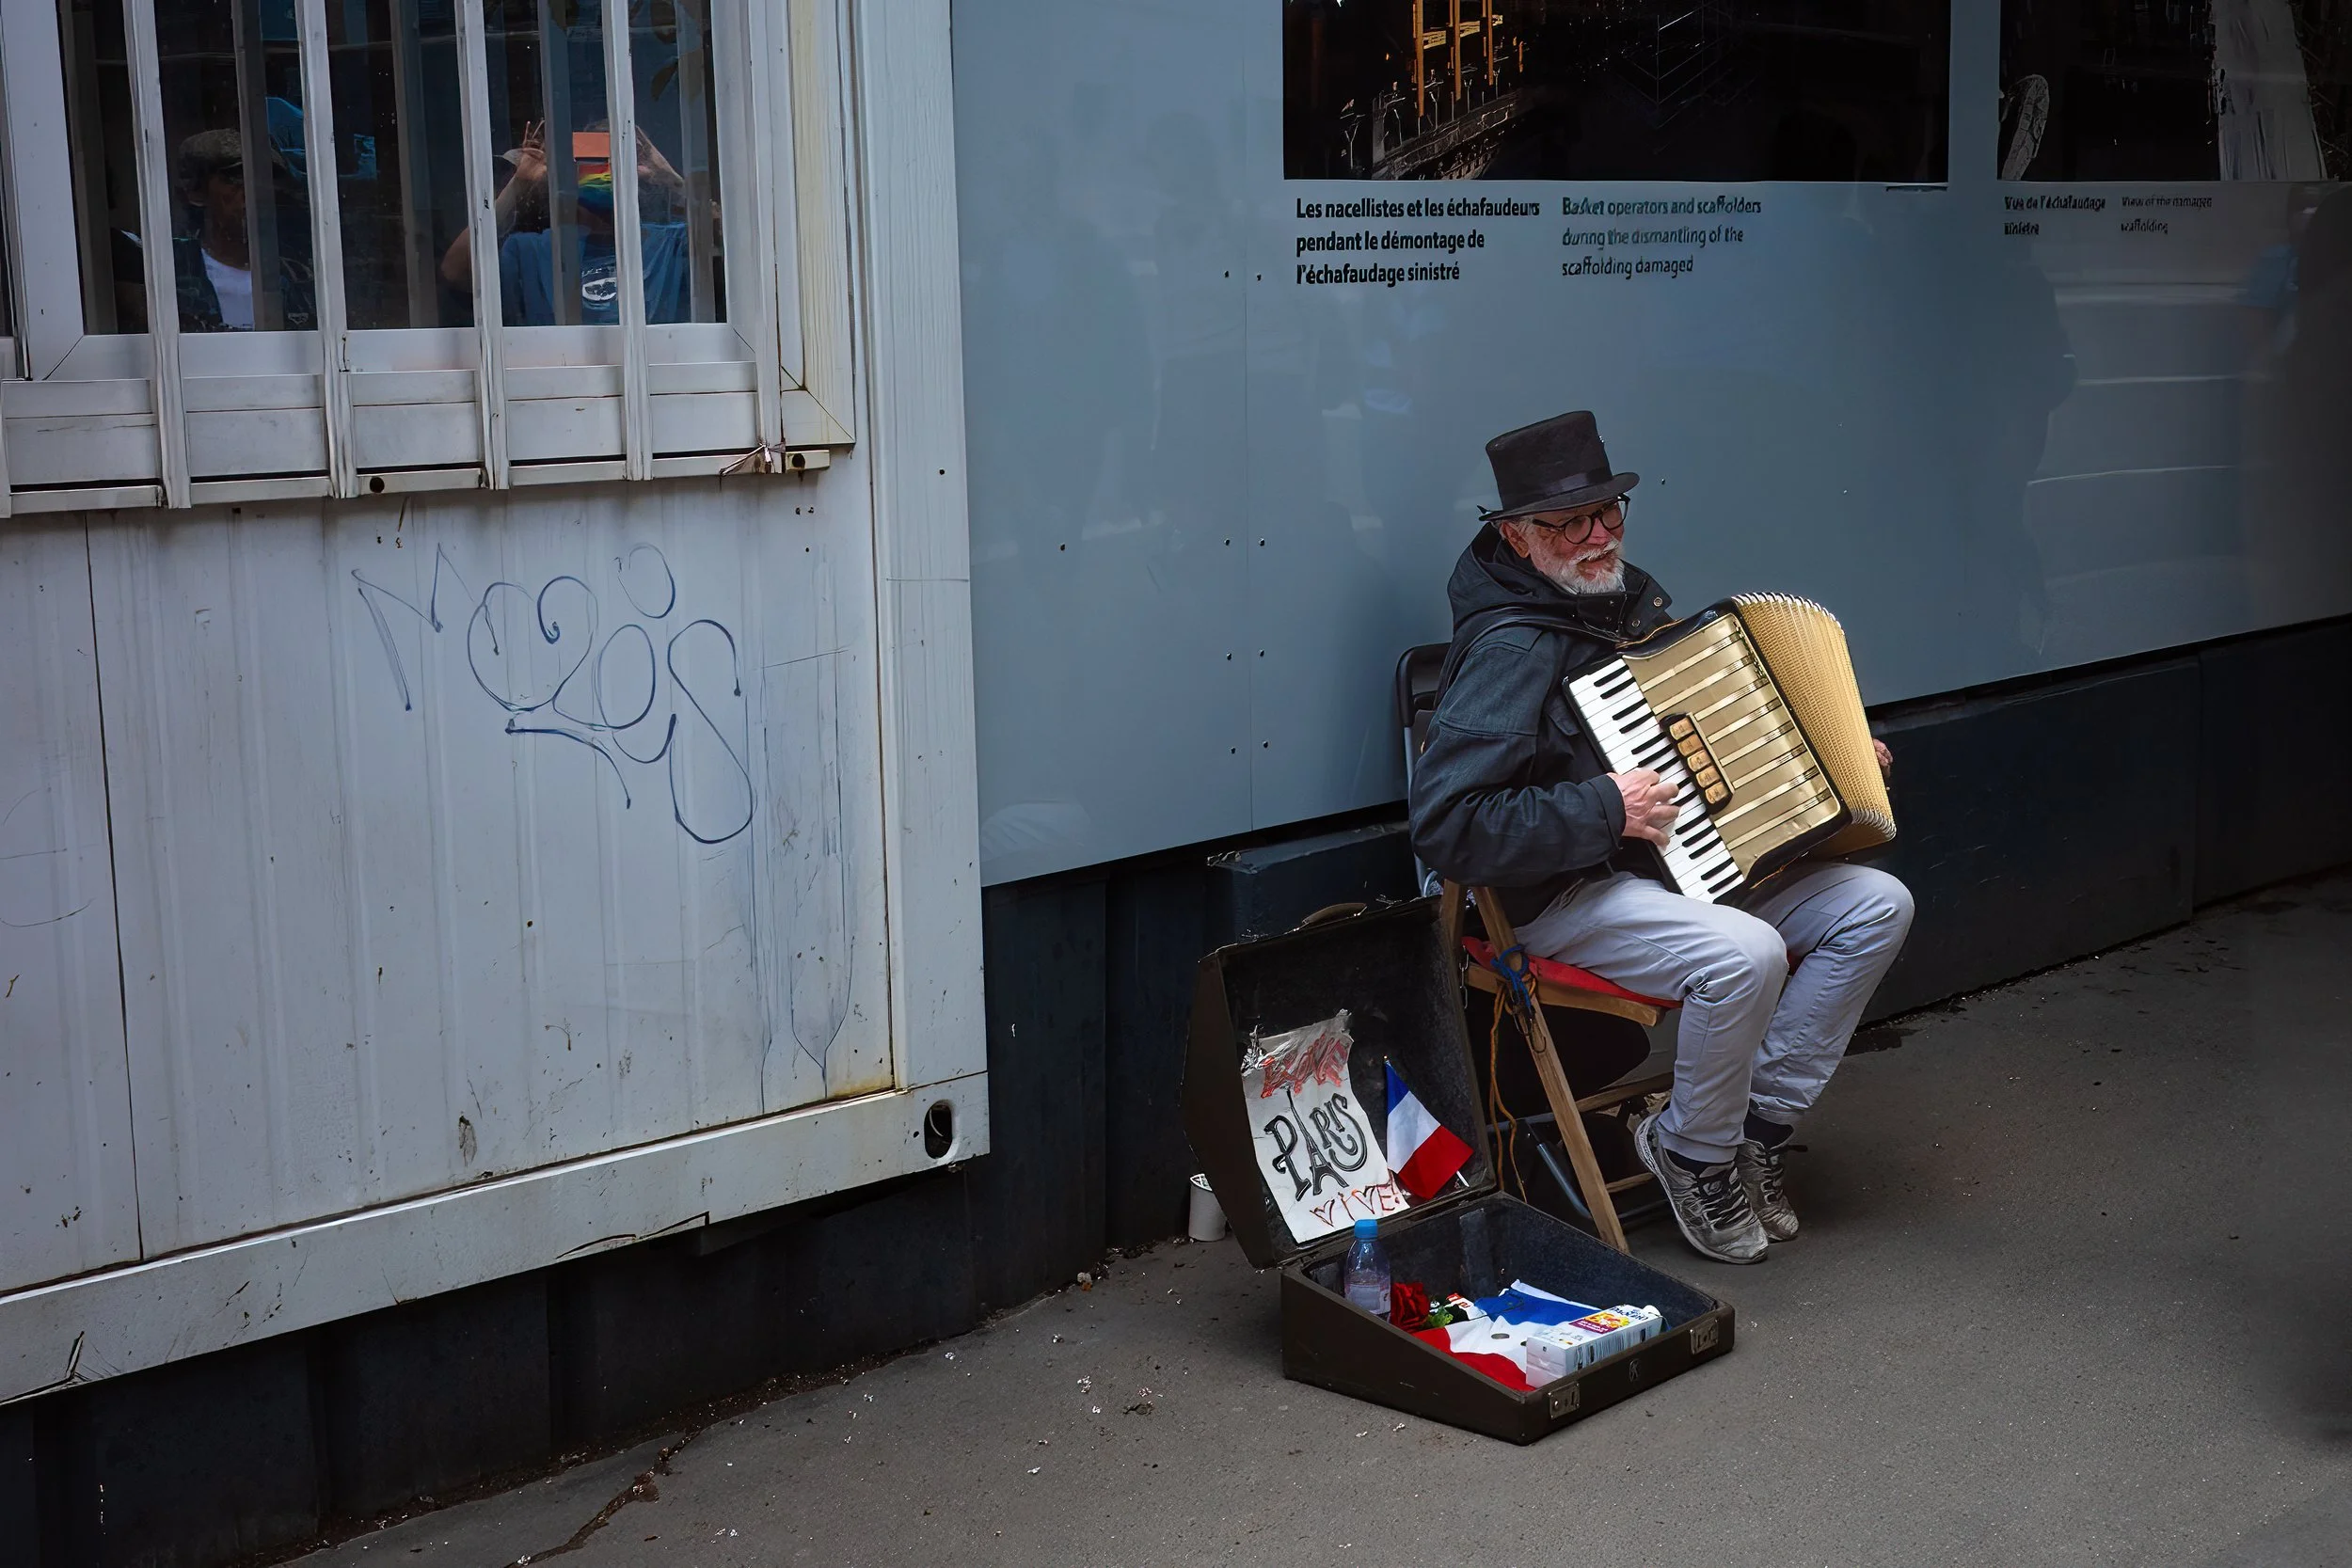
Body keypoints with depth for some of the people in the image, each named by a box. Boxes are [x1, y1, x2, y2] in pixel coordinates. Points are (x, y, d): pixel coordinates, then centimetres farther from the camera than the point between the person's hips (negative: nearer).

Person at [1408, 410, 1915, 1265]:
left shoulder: (1632, 594, 9)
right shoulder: (1511, 647, -19)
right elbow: (1443, 824, -28)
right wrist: (1603, 810, -24)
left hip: (1688, 860, 9)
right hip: (1567, 898, -9)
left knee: (1879, 905, -3)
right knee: (1745, 954, -34)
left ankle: (1760, 1123, 4)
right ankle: (1693, 1153, -5)